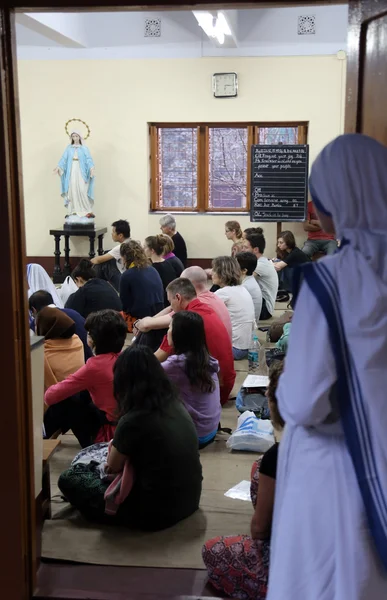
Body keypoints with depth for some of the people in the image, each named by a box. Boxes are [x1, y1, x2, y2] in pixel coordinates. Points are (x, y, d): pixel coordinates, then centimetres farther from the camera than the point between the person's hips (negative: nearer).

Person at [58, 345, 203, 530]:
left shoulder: (133, 420, -22)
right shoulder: (174, 404, -2)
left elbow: (113, 467, -3)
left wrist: (113, 446, 15)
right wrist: (120, 446, 11)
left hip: (156, 513, -8)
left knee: (69, 478, 5)